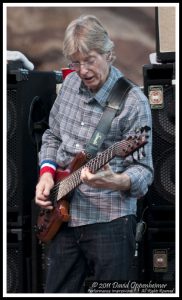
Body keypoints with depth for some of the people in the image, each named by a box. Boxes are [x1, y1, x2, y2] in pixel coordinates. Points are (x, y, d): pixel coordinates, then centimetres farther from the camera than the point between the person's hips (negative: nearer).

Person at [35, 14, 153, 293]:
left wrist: (115, 182, -34)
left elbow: (144, 171, -14)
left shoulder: (133, 103, -14)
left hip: (109, 221, -6)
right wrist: (47, 171, 2)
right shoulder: (70, 84, 6)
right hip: (64, 217, 6)